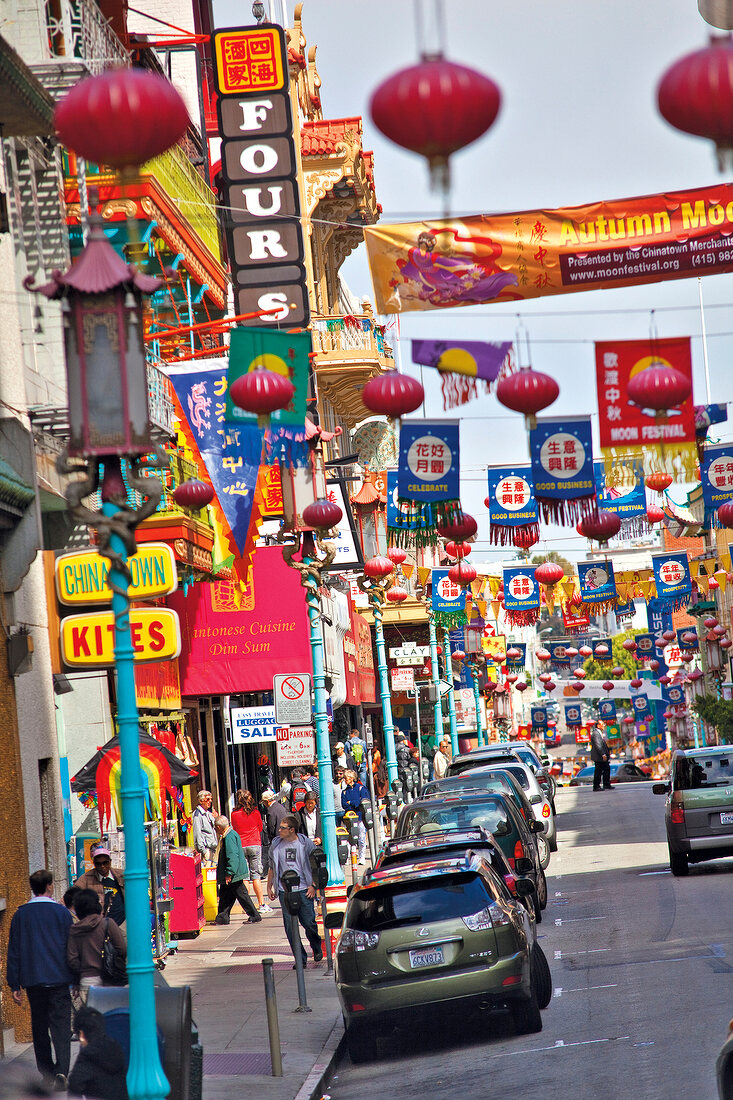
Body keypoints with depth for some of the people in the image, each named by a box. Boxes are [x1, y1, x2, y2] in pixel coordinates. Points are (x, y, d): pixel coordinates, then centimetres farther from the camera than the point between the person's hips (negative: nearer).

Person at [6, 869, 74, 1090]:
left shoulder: (20, 915, 4)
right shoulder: (62, 912, -2)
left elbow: (14, 951, 5)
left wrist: (14, 985, 9)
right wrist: (77, 980, 7)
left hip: (32, 980, 2)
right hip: (59, 980, -2)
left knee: (39, 1028, 13)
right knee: (60, 1027, -4)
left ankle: (47, 1073, 17)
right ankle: (61, 1070, -21)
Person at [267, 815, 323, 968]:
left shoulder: (306, 844, -2)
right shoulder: (276, 845, 6)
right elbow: (272, 868, 16)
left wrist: (313, 885, -4)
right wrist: (269, 887, 13)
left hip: (303, 890, -2)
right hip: (284, 891, 2)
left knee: (309, 923, 0)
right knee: (290, 926, -2)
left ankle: (317, 947, 30)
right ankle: (300, 959, 4)